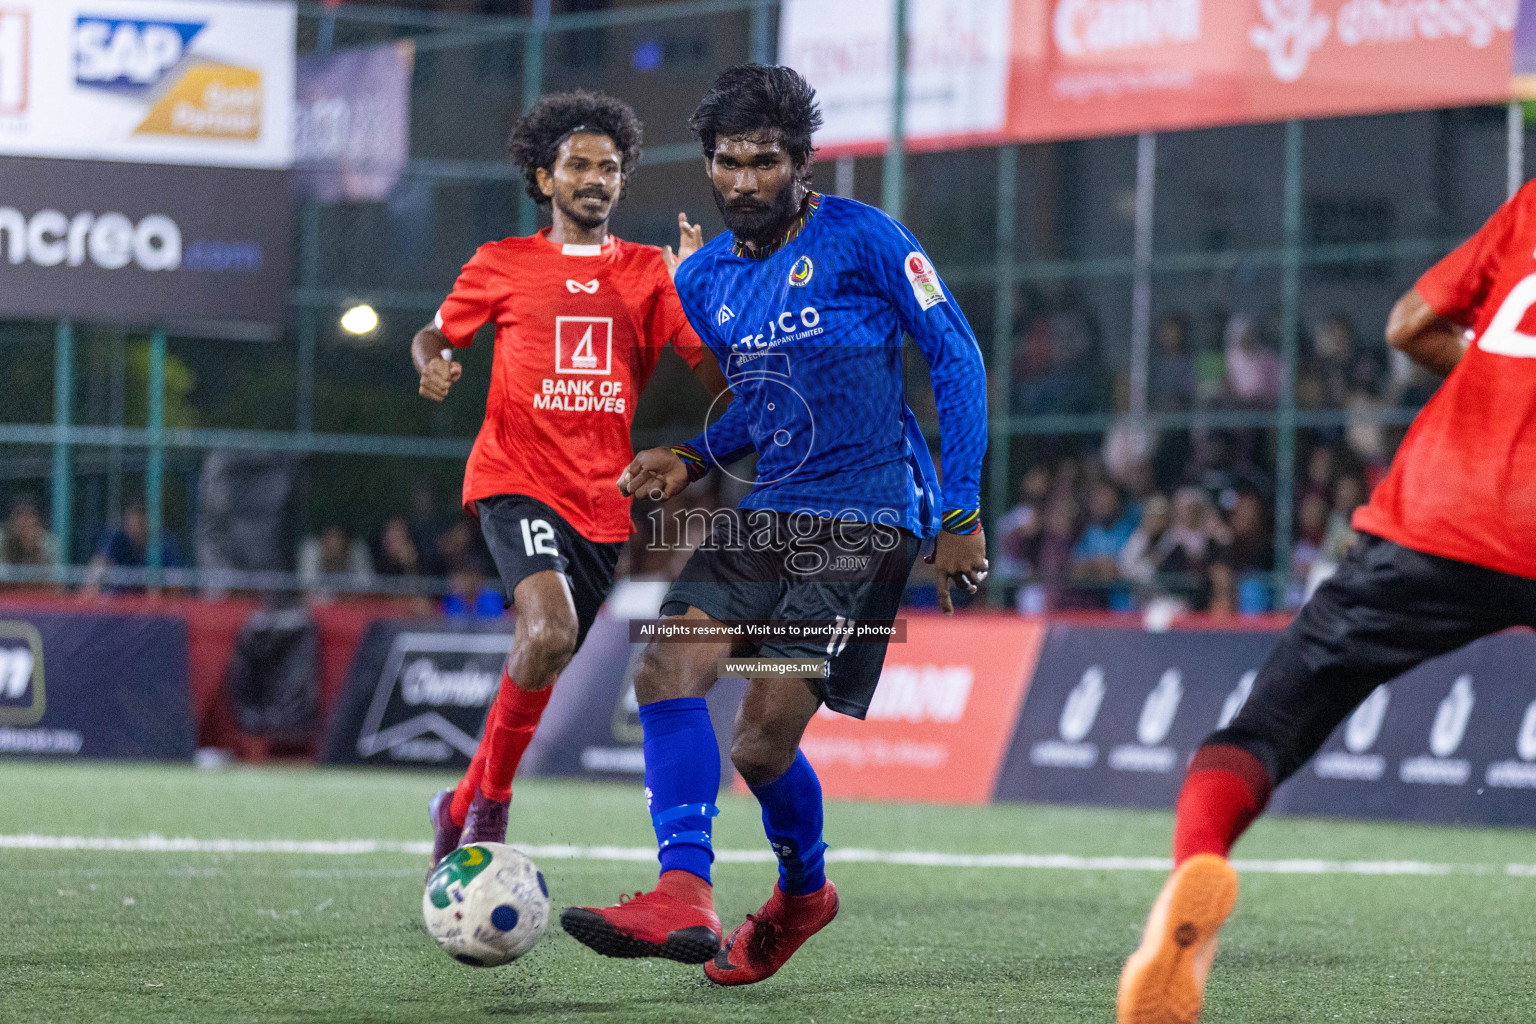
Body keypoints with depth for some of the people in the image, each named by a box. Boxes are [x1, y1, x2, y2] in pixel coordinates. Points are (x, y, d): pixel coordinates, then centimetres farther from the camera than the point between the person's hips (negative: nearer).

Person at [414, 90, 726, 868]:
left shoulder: (648, 273, 10)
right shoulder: (501, 266, 6)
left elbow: (719, 375, 3)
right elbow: (434, 334, 19)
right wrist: (434, 365, -4)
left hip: (603, 499, 4)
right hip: (517, 479, -4)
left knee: (540, 676, 10)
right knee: (550, 630, -27)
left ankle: (463, 809, 31)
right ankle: (490, 801, -11)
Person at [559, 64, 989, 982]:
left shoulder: (863, 240, -8)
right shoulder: (704, 278, 11)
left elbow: (956, 357, -5)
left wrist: (961, 513, -7)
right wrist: (691, 460, 2)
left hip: (865, 520, -6)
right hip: (768, 514, 6)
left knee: (764, 741, -9)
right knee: (667, 671, -17)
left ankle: (803, 891, 21)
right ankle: (684, 898, -19)